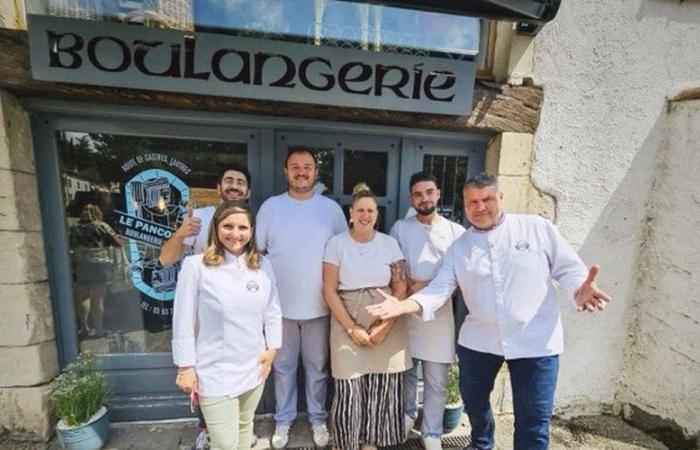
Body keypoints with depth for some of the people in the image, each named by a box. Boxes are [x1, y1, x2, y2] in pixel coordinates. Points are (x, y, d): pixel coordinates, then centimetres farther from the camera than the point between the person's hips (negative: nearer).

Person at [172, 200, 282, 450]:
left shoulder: (263, 265, -2)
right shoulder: (195, 265, -15)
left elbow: (273, 311, 5)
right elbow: (184, 321, -9)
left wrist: (272, 348, 3)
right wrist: (186, 366, -6)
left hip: (254, 367, 4)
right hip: (215, 372, -4)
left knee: (245, 427, 23)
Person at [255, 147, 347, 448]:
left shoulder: (331, 208, -1)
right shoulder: (270, 206, -1)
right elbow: (256, 251, 2)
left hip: (319, 305, 0)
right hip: (280, 305, 0)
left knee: (317, 366, 16)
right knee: (283, 367, 17)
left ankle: (317, 418, 38)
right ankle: (283, 419, 39)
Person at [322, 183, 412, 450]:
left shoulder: (389, 243, 3)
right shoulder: (336, 243, -3)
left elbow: (401, 287, 3)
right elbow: (329, 291, -4)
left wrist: (385, 326, -7)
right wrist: (352, 329, -9)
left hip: (386, 326, 2)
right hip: (348, 325, -1)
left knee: (382, 387, 6)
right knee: (348, 388, 1)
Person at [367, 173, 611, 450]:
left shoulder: (537, 228, -4)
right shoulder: (458, 248, 2)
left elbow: (568, 268, -2)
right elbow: (439, 288, -5)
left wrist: (579, 289, -25)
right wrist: (405, 305, -22)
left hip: (536, 342, -3)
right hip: (478, 340, 3)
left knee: (534, 420, 8)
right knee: (474, 400, 23)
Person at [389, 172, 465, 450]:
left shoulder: (456, 231, -2)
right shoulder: (400, 228, 0)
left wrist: (428, 288, -14)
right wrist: (410, 285, -14)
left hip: (439, 313, 0)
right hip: (406, 312, 1)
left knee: (436, 381, 9)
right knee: (407, 370, 19)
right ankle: (408, 413, 45)